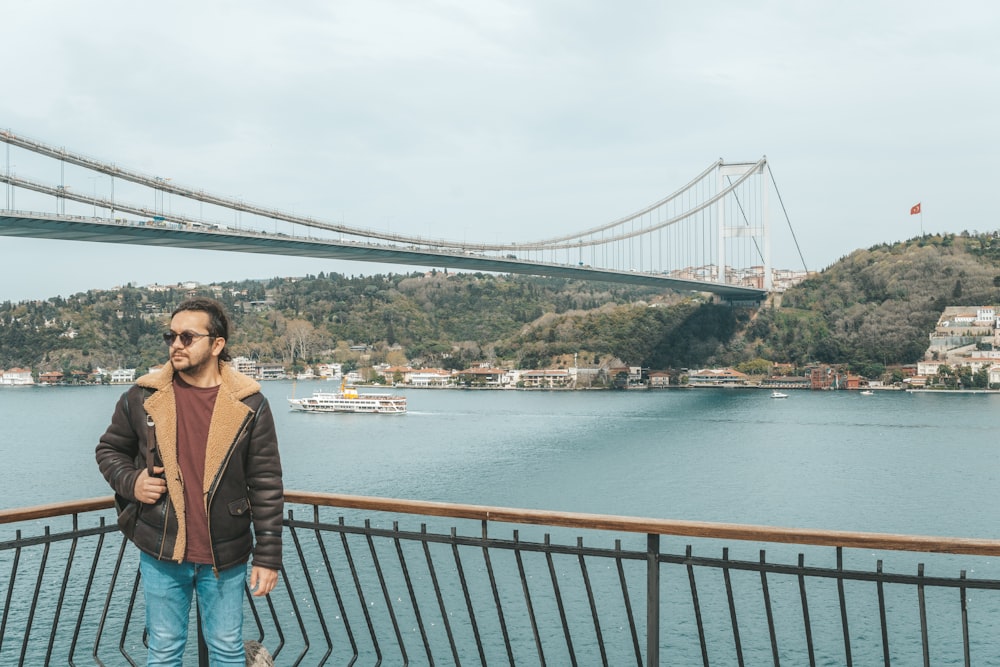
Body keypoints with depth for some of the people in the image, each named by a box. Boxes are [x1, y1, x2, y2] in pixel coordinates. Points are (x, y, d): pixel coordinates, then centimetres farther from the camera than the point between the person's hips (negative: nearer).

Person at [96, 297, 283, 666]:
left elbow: (266, 486, -5)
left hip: (225, 556, -1)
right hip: (161, 552, 1)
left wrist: (267, 557, -7)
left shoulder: (249, 404, -6)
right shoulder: (142, 397, -1)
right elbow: (109, 450, 14)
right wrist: (129, 482, -9)